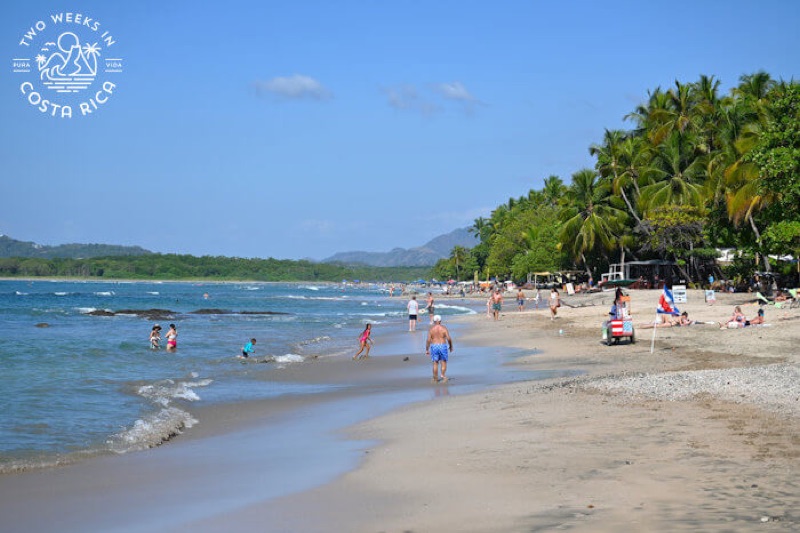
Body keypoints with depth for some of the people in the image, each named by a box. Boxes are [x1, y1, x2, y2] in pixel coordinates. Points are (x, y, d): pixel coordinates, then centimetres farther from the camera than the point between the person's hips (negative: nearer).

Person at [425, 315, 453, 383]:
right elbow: (449, 339, -9)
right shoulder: (444, 328, -4)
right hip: (443, 346, -1)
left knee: (435, 363, 9)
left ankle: (435, 379, 13)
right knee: (443, 362, 8)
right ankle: (443, 375, -15)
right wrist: (451, 347, 6)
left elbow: (428, 340, -6)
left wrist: (427, 350, 1)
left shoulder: (431, 329, -2)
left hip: (434, 347, 1)